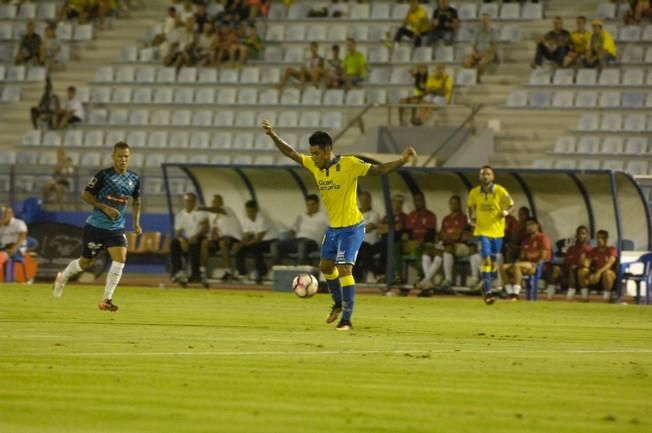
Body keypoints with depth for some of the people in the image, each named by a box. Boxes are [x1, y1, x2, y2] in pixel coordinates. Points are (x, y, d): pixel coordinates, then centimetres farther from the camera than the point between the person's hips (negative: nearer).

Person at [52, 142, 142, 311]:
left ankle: (106, 299, -8)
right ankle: (63, 277, 41)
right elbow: (85, 195, -10)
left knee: (120, 259, -17)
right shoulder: (104, 175, -14)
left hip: (117, 227, 3)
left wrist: (136, 222, 11)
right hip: (96, 226, -3)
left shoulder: (134, 179, 1)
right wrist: (105, 207, -22)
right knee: (86, 262, 9)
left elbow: (136, 201, 19)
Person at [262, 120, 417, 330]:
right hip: (333, 227, 8)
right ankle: (338, 303, 42)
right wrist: (273, 135, 6)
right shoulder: (314, 165, 0)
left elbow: (378, 170, -18)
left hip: (351, 227, -8)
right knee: (326, 266, 18)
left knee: (344, 269, -14)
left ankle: (346, 319, -11)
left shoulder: (349, 164, -18)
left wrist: (402, 160, -31)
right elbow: (291, 153, 12)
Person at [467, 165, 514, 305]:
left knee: (493, 261, 12)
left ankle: (486, 287, 35)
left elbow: (511, 204, 3)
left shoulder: (500, 191, -8)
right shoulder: (474, 193, -3)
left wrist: (506, 212, -18)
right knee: (486, 260, -15)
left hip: (497, 231, 1)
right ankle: (487, 292, -16)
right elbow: (470, 206, 15)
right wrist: (470, 218, -3)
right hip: (482, 230, -1)